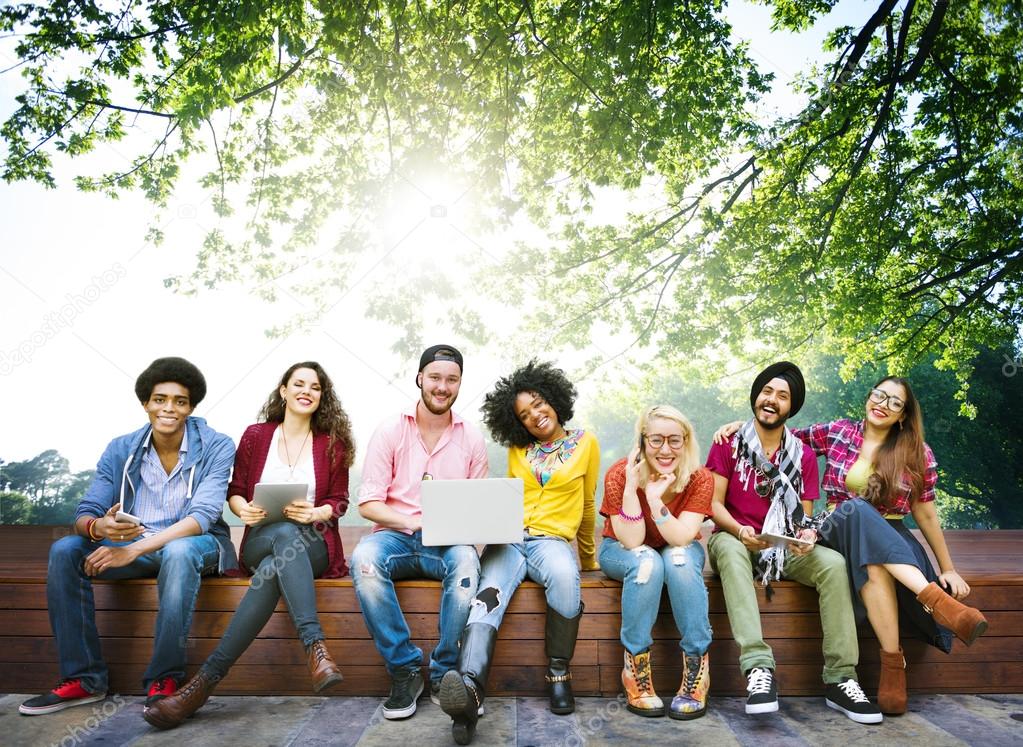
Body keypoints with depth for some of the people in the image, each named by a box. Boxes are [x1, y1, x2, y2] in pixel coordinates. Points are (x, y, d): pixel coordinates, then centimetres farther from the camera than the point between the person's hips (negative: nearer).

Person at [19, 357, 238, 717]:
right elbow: (85, 514, -4)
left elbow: (202, 516, -22)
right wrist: (99, 528, -31)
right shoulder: (120, 450, 1)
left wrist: (133, 550, -32)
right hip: (131, 542, 5)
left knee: (179, 552, -38)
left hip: (194, 543, -4)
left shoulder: (216, 447, -12)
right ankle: (84, 678, -10)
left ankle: (164, 680, -25)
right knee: (64, 550, -18)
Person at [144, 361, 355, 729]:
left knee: (275, 569, -37)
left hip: (313, 544, 0)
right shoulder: (256, 435, 10)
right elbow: (234, 491, 12)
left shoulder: (332, 443, 8)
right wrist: (243, 509, -12)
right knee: (285, 534, -39)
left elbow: (339, 501, 7)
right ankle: (316, 649, -47)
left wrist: (314, 513, -15)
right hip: (261, 542, 0)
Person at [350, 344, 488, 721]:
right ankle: (405, 670, -18)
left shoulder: (472, 438, 8)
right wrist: (414, 523, -18)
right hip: (395, 535, 0)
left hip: (448, 542, 1)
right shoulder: (390, 430, 2)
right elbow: (368, 503, -2)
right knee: (364, 559, -34)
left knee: (466, 560, -35)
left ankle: (444, 674, -17)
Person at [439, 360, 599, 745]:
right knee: (488, 596, -31)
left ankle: (558, 673, -21)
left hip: (552, 539, -2)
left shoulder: (586, 443, 10)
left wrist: (587, 557, 26)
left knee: (564, 575, -38)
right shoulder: (517, 450, 17)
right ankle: (469, 688, -53)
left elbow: (586, 505, 18)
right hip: (509, 539, 2)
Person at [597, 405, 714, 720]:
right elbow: (632, 542, -27)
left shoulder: (700, 478, -20)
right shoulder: (619, 474, -23)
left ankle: (697, 671, -24)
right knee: (647, 562, -34)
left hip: (680, 551, 1)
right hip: (623, 552, -1)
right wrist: (631, 487, -39)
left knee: (679, 559, -33)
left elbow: (681, 539, -28)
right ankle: (635, 671, -25)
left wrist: (654, 498, -42)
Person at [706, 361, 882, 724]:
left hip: (784, 548, 3)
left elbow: (805, 516, 5)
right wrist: (739, 531, -25)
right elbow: (714, 503, -6)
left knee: (833, 563, -26)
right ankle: (758, 667, -45)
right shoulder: (729, 443, -1)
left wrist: (807, 535, -19)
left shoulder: (803, 455, 6)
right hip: (735, 540, -2)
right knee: (729, 549, -38)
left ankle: (839, 679, -22)